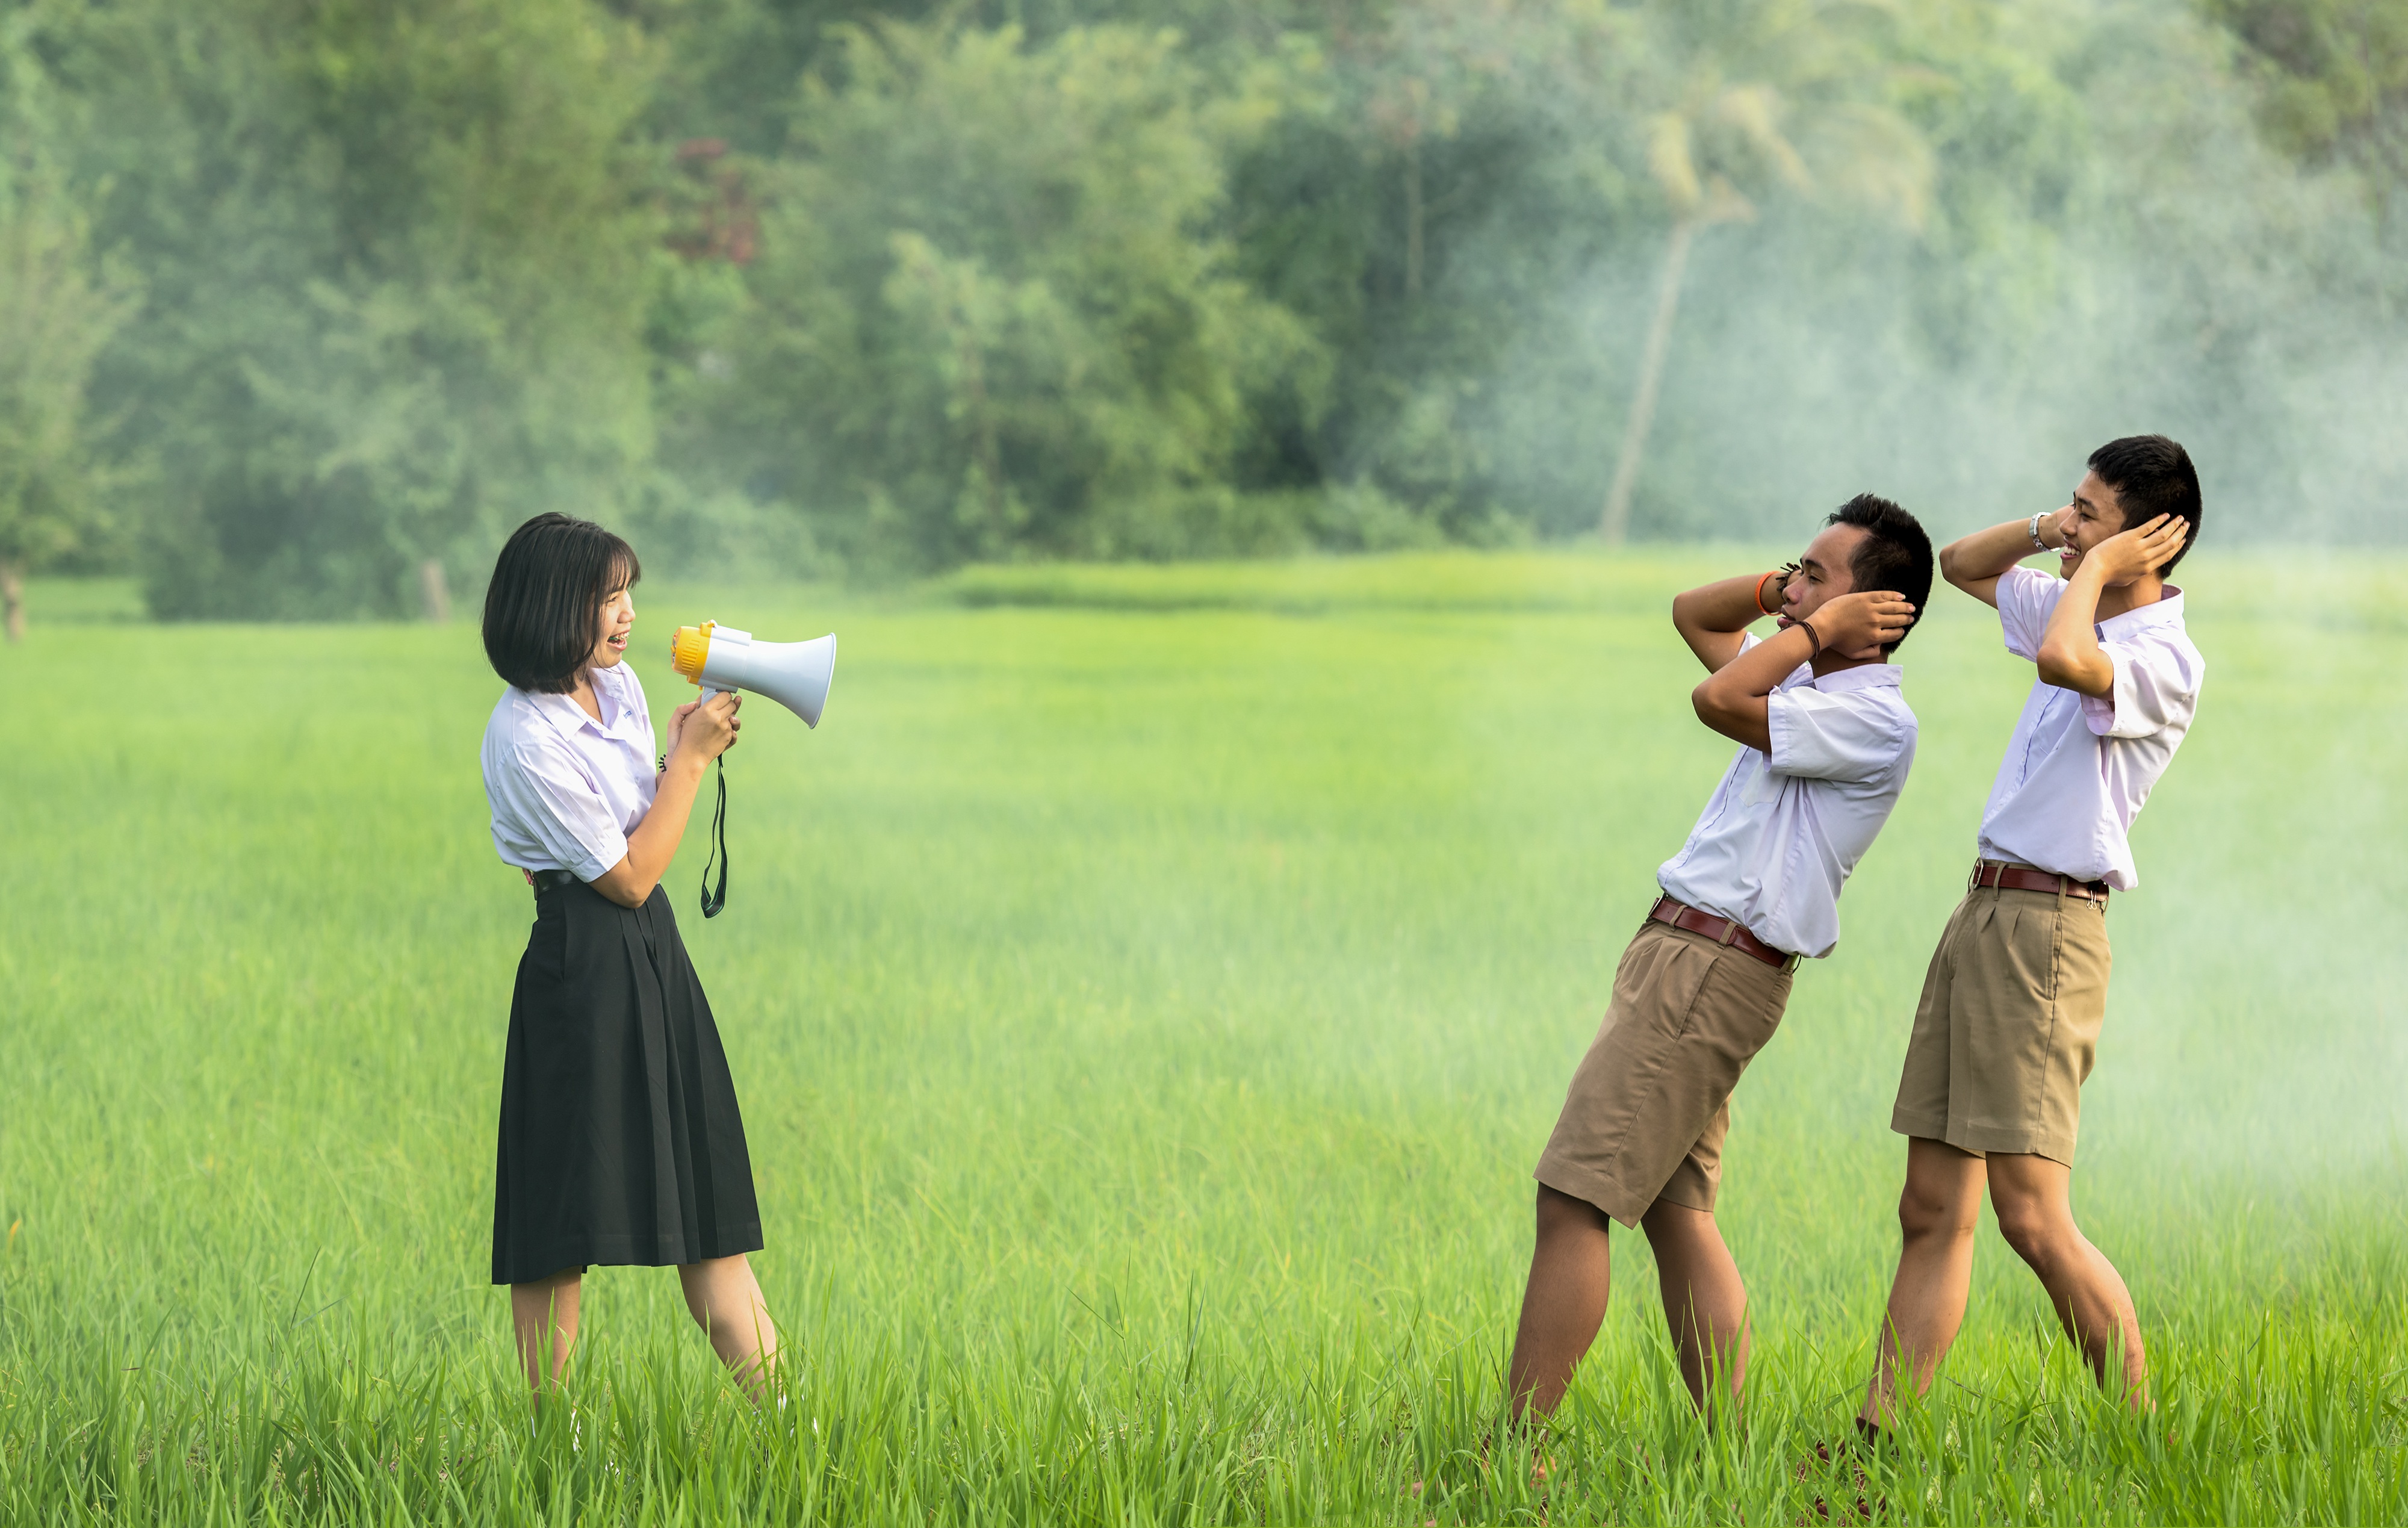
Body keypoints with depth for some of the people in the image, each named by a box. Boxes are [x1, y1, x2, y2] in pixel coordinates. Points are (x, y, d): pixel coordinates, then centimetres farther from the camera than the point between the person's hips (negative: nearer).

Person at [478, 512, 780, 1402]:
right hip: (584, 970, -8)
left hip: (655, 958, 8)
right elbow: (628, 875, -14)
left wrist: (687, 756, 4)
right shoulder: (526, 741, -18)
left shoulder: (620, 685, 8)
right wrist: (691, 759, -9)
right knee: (565, 1227, -2)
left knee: (705, 1195, 8)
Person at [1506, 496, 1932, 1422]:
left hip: (1714, 970, -10)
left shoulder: (1876, 719, -13)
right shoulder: (1812, 686, 16)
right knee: (1676, 1215, 8)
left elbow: (1718, 700, -23)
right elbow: (1693, 616, 29)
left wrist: (1819, 626, -10)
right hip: (1686, 957, 10)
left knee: (1572, 1202, -12)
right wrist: (1782, 593, 12)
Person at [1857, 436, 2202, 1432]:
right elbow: (1961, 565, 30)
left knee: (2033, 1221, -13)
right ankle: (1878, 1441, 6)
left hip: (2046, 928, -9)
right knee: (1933, 1213, 6)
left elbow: (2064, 660, -34)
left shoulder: (2165, 659, -13)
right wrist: (2048, 532, 11)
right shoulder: (2083, 612, 16)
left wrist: (2094, 566, -15)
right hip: (1983, 912, 9)